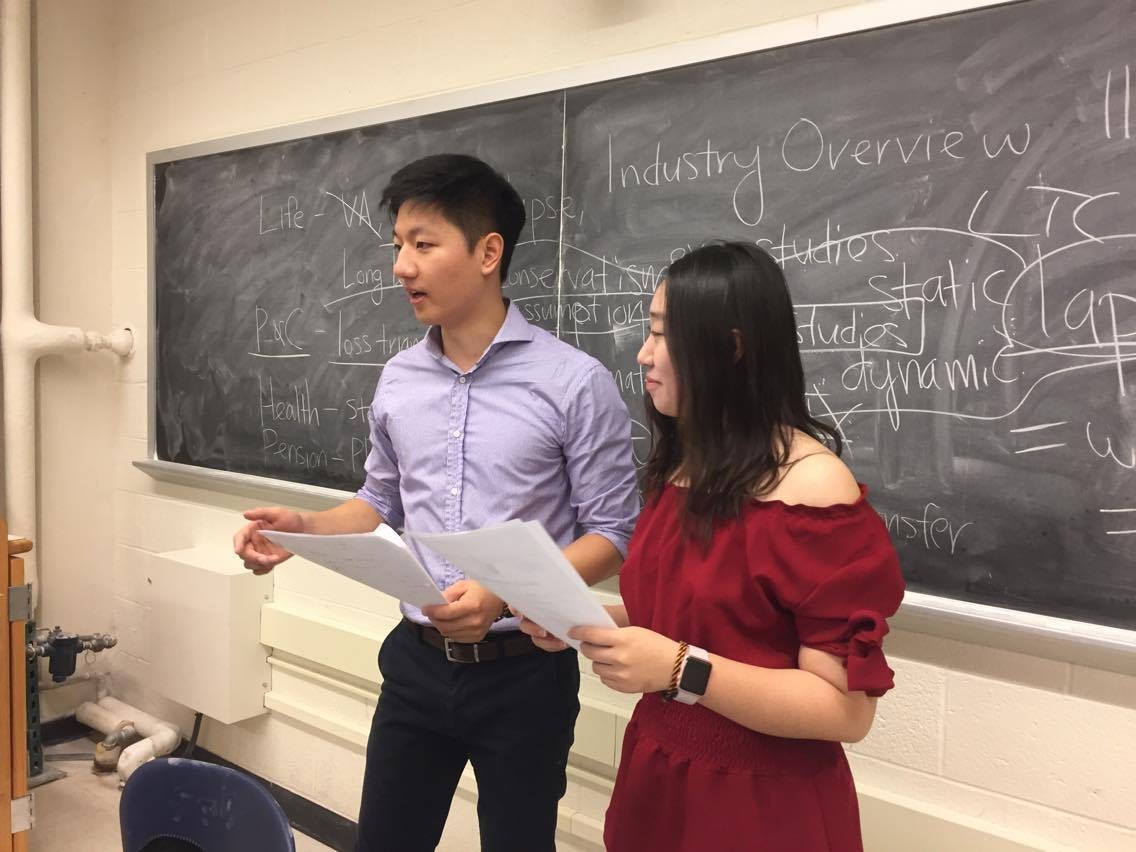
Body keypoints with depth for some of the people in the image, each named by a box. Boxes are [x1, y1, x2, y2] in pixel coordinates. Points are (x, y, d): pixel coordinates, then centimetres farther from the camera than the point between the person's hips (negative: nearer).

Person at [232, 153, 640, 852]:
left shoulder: (574, 382, -14)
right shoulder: (397, 380, 3)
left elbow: (615, 535, -11)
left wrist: (508, 593, -25)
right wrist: (305, 528, -4)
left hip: (523, 672, -4)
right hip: (416, 663, 5)